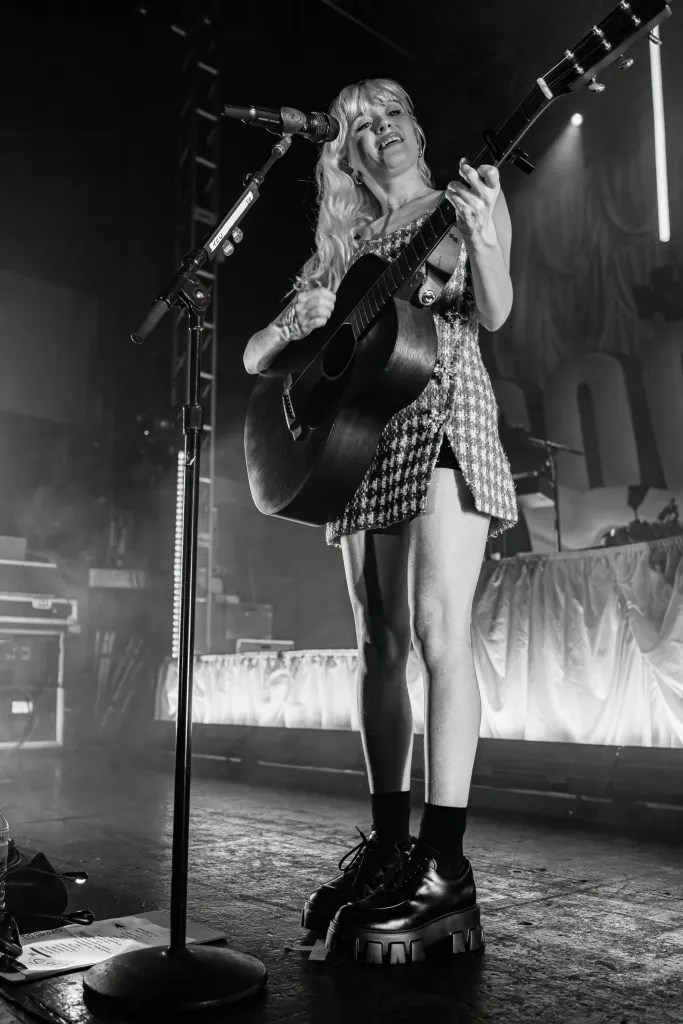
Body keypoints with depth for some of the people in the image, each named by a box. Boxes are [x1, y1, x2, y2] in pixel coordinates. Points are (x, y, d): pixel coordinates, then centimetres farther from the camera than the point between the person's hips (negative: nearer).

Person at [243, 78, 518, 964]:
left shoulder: (469, 203, 12)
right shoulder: (341, 245, 21)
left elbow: (493, 314, -5)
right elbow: (255, 357, 17)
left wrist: (481, 237, -24)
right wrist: (301, 324, -5)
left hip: (444, 417, -4)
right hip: (361, 432, 5)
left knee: (438, 626, -17)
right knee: (380, 642, 2)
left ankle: (444, 867, -16)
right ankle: (389, 842, 10)